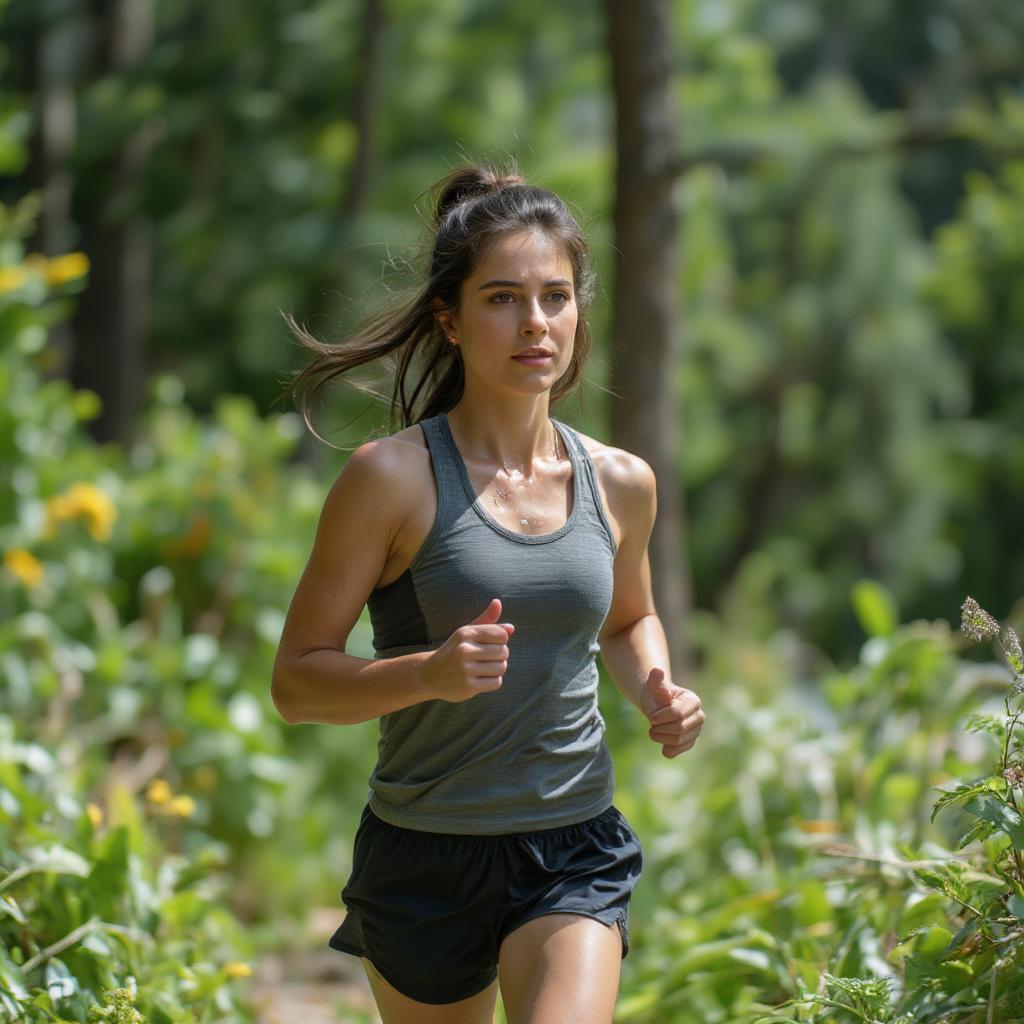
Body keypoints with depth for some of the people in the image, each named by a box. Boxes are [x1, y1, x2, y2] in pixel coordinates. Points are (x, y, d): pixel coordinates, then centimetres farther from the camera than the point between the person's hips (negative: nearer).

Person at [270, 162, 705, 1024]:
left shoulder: (620, 484, 3)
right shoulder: (393, 477, -11)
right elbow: (297, 680, -10)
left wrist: (655, 691, 3)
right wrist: (429, 672, -27)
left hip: (575, 851, 2)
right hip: (426, 855, -2)